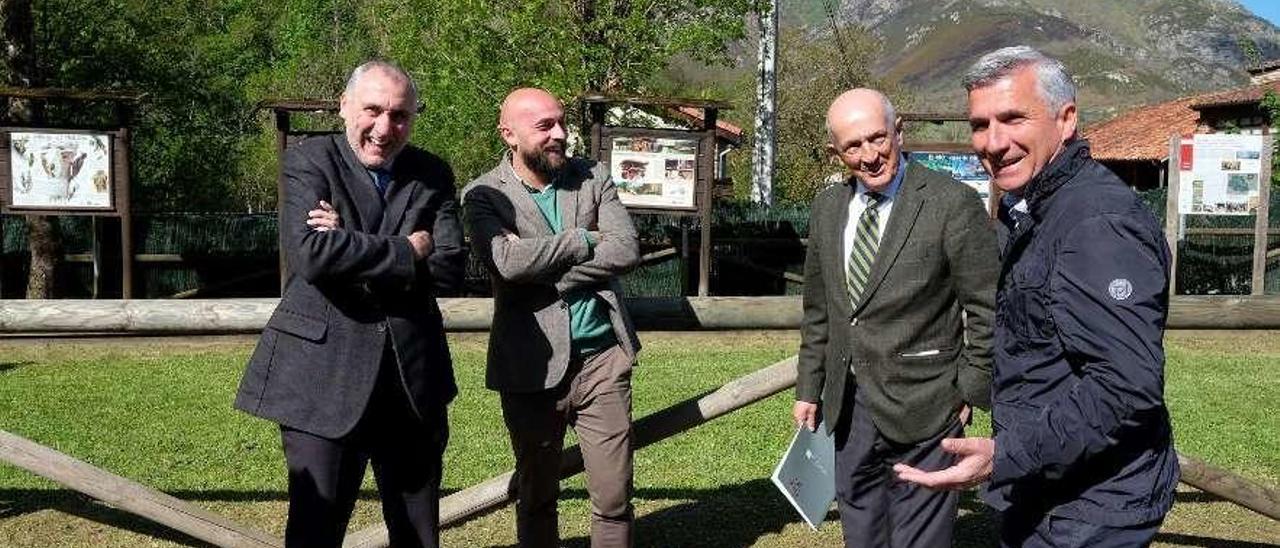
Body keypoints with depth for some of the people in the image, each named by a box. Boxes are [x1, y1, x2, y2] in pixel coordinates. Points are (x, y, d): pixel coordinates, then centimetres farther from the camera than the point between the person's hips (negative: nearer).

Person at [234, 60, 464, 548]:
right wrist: (405, 252, -12)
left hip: (414, 379, 4)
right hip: (323, 377, -3)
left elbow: (449, 269, -6)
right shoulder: (309, 161, -2)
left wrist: (354, 252, -14)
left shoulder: (433, 175, 7)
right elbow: (311, 252, -19)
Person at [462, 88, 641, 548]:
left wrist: (545, 274, -13)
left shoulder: (592, 178, 6)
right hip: (532, 366, -2)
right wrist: (584, 239, -11)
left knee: (614, 499, 6)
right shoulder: (484, 195, -2)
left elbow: (627, 249, -7)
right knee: (536, 498, 13)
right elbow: (508, 261, -20)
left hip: (602, 358, 2)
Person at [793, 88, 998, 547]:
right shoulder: (827, 208, 7)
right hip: (847, 408, 6)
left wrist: (970, 393, -9)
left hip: (921, 409, -5)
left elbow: (986, 311, -8)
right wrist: (809, 389, 13)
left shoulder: (954, 204, -11)